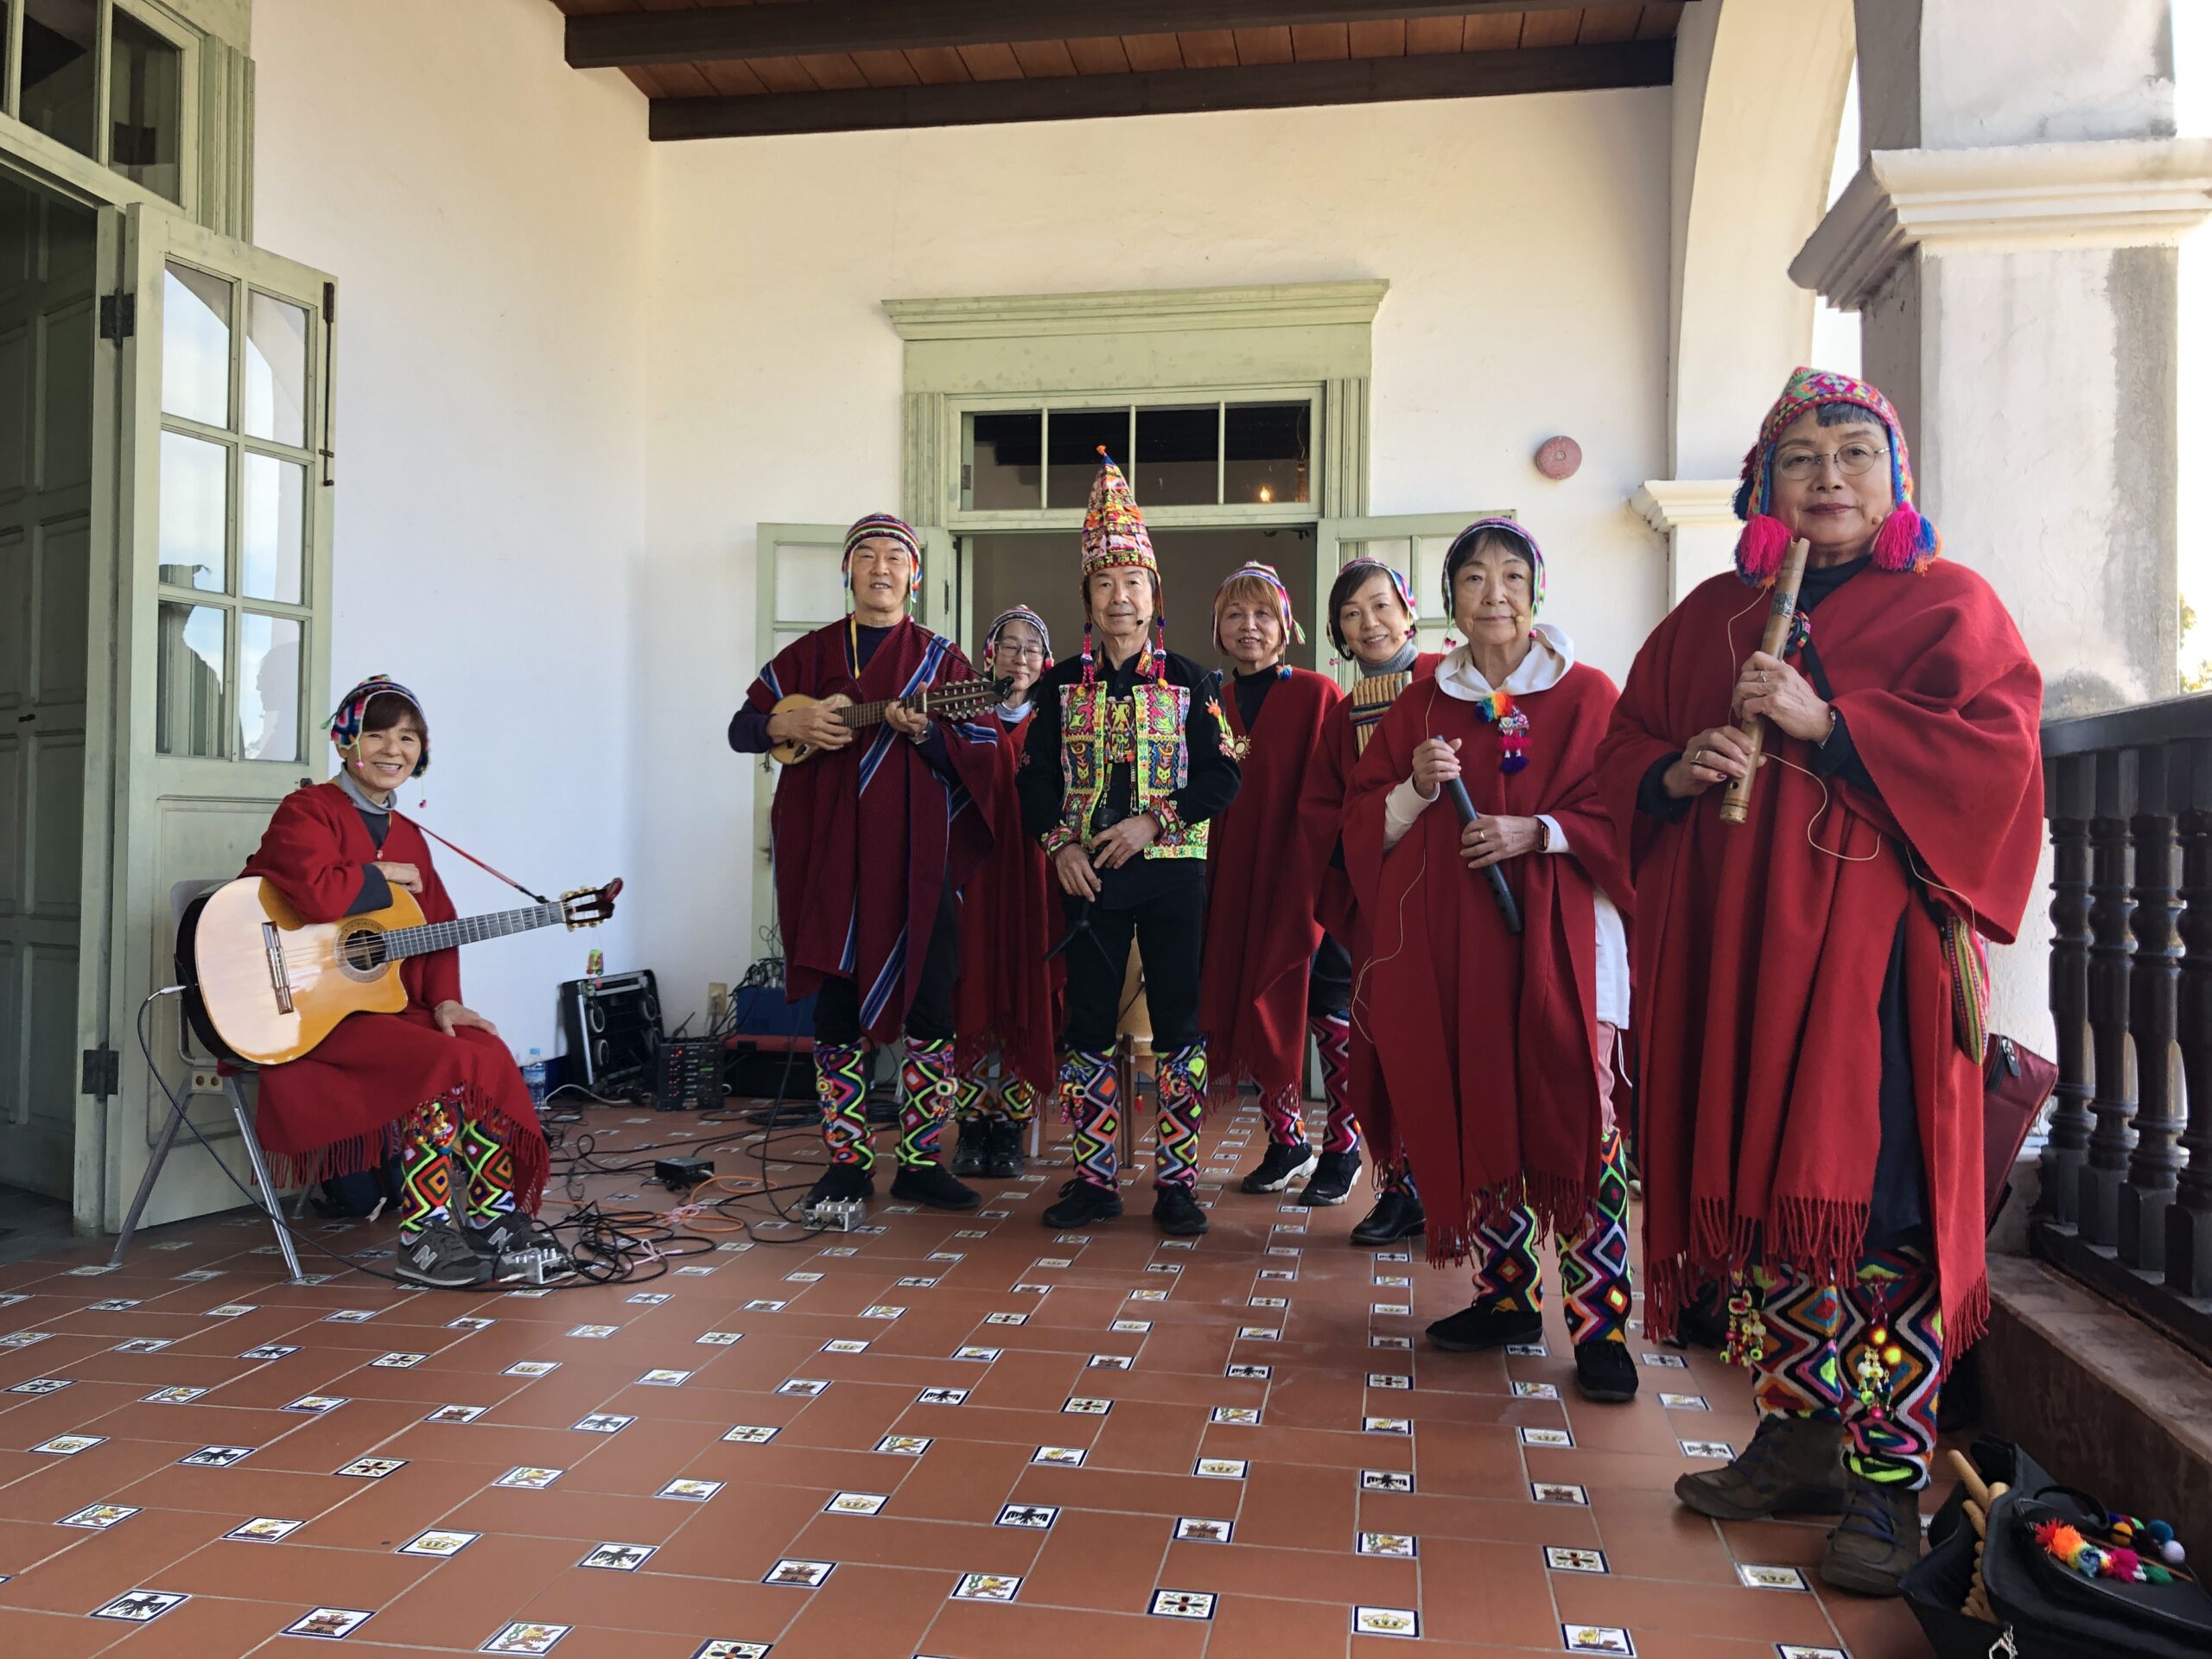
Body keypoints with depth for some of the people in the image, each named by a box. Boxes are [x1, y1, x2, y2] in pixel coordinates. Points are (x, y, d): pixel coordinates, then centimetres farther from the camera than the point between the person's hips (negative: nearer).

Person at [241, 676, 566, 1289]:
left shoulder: (408, 835, 17)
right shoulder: (307, 812, -6)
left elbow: (439, 925, 14)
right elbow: (320, 894, -26)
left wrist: (444, 999, -1)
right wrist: (389, 877, -9)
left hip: (391, 1004, 7)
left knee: (489, 1052, -15)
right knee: (446, 1062, -26)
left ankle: (495, 1221, -6)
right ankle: (423, 1237, -17)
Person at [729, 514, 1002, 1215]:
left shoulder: (940, 659, 7)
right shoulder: (810, 654, 12)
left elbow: (981, 754, -1)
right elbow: (742, 726, 13)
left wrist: (923, 733, -19)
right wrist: (785, 723, -7)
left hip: (916, 857, -1)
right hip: (828, 855, 1)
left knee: (928, 1008, -2)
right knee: (835, 1010, 4)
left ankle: (920, 1162, 9)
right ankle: (848, 1163, 14)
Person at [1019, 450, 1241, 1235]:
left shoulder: (1189, 681, 3)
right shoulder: (1062, 685, 7)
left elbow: (1221, 775, -2)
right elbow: (1037, 778, 6)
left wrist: (1154, 820, -14)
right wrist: (1060, 845, -8)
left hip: (1172, 871, -1)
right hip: (1089, 874, 2)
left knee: (1177, 1023, 2)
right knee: (1088, 1024, 5)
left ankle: (1176, 1181, 11)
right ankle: (1095, 1178, 16)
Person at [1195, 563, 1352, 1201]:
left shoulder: (1317, 694, -4)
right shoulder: (1211, 706, 11)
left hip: (1308, 869, -4)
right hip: (1237, 879, 5)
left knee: (1329, 1014, 2)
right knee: (1259, 1010, 8)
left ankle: (1341, 1147, 15)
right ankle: (1286, 1140, 22)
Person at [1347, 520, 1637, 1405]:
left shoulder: (1587, 695, 3)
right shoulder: (1421, 705, 12)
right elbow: (1364, 823, 11)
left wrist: (1539, 832, -16)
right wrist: (1415, 789, -9)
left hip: (1557, 936, -3)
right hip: (1451, 941, 3)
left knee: (1575, 1120, -11)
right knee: (1474, 1118, 6)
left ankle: (1599, 1323, -4)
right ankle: (1506, 1295, 20)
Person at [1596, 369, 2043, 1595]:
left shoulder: (1945, 604, 6)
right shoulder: (1711, 615, 17)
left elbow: (1996, 746, -7)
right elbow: (1626, 749, 17)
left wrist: (1827, 722, -16)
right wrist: (1677, 772, -5)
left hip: (1870, 936, -4)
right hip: (1734, 949, 5)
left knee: (1873, 1203, -9)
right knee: (1757, 1190, 6)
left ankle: (1886, 1482, 1)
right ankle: (1797, 1437, 19)